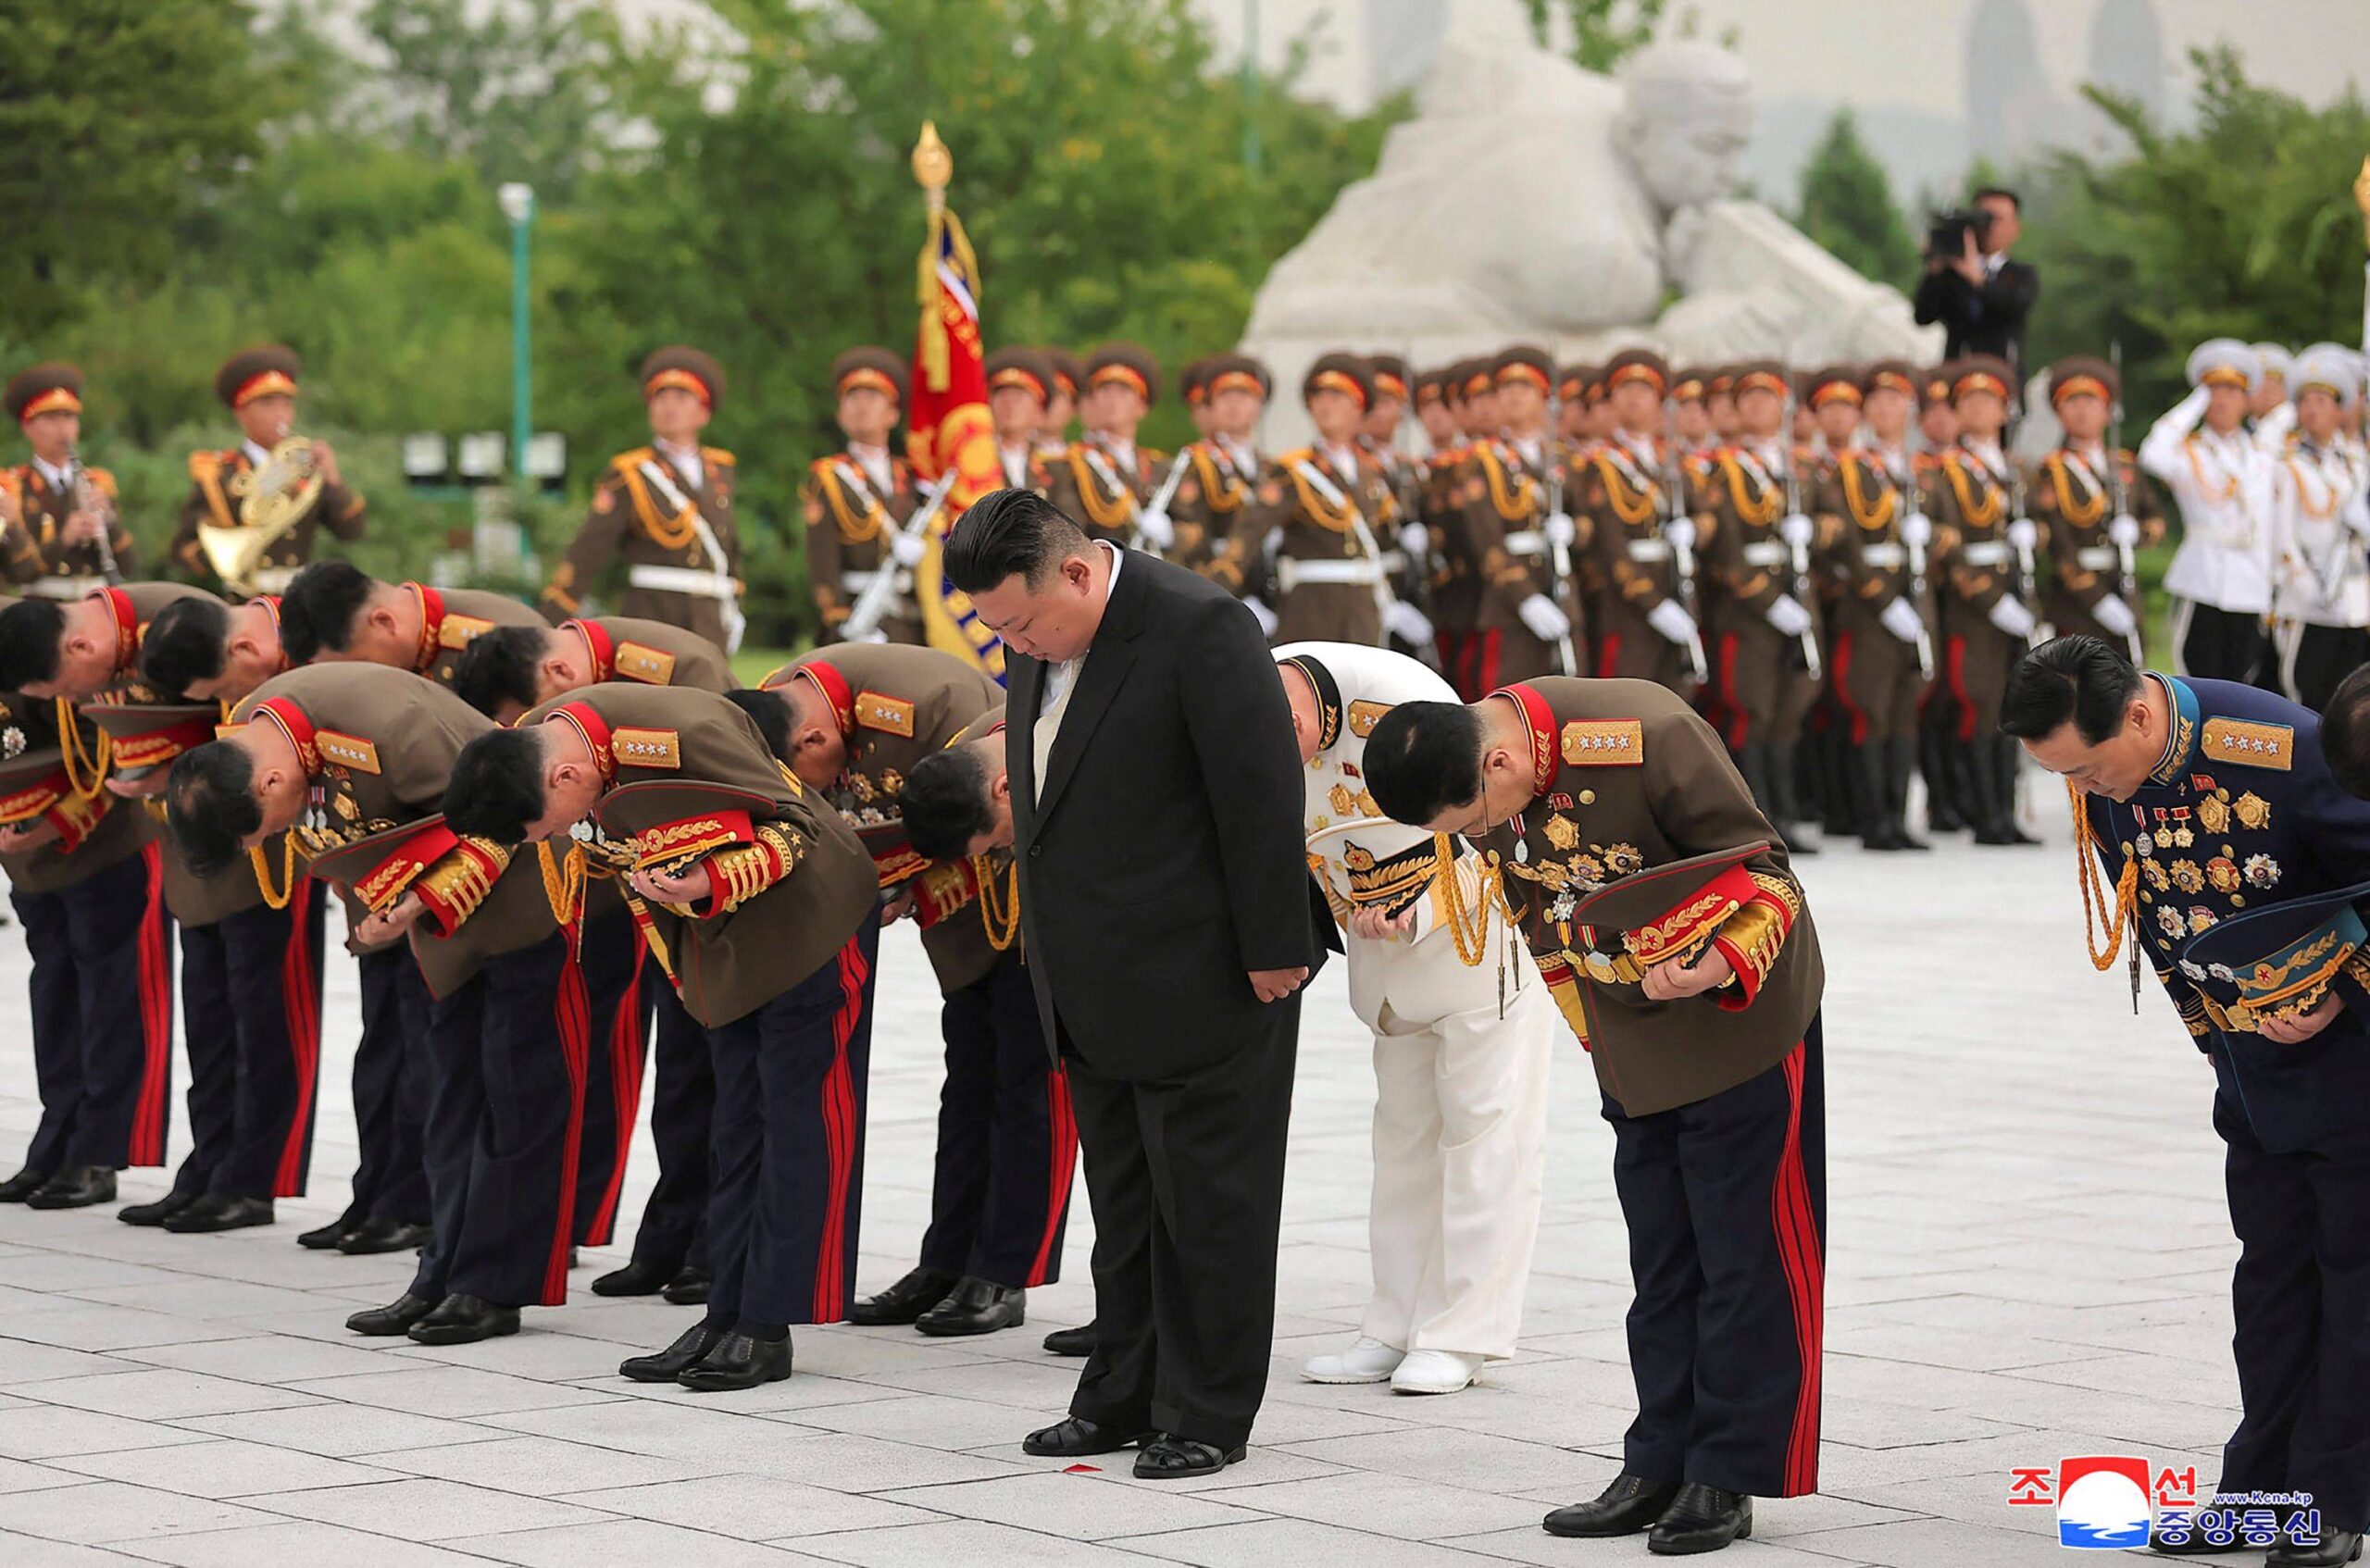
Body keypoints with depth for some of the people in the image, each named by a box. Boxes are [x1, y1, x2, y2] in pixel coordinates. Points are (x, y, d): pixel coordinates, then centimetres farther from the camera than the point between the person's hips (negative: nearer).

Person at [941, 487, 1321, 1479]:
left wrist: (1274, 952, -15)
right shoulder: (1038, 641, 6)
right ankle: (1123, 1399, 23)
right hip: (1098, 988, 8)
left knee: (1207, 1205, 2)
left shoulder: (1199, 627, -19)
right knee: (1123, 1202, 15)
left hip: (1200, 984, -8)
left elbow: (1263, 793, -18)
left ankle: (1206, 1418, 10)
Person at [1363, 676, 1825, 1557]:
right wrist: (1597, 1039, 13)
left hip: (1742, 1014, -6)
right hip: (1632, 1046, 6)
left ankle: (1729, 1477, 3)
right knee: (1661, 1263, 9)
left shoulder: (1646, 738, -31)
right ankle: (1661, 1467, 15)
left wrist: (1717, 968, -36)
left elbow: (1763, 866, -20)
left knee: (1746, 1252, -3)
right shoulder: (1470, 781, -10)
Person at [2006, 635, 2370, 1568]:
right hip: (2252, 1065, 6)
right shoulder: (2099, 786, -8)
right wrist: (2218, 1029, -3)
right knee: (2271, 1273, 11)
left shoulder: (2286, 751, -29)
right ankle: (2261, 1486, 18)